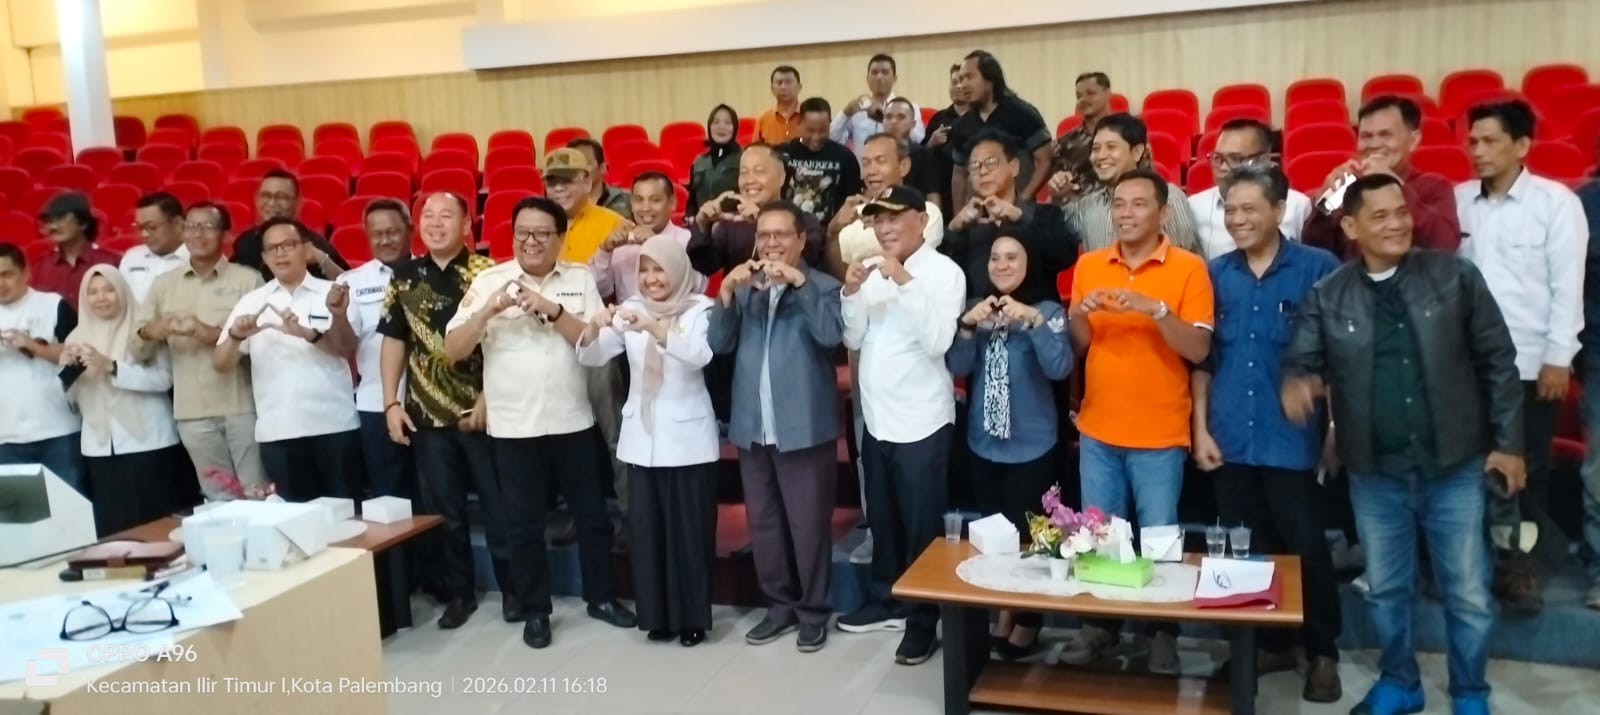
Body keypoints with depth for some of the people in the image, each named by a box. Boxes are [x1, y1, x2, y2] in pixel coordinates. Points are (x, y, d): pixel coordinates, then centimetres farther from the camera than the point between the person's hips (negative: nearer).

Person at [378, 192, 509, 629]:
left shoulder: (486, 273, -6)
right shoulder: (404, 277, 6)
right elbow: (394, 341, 10)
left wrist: (488, 399, -13)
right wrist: (391, 402, 4)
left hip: (481, 409, -3)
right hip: (427, 413, 4)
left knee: (499, 504, 6)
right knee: (442, 510, 11)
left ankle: (512, 588, 20)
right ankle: (458, 592, 25)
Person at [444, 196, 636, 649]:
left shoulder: (580, 278, 0)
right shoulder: (488, 281, -2)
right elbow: (453, 351, -6)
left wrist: (552, 309, -19)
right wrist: (488, 310, -20)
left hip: (573, 421, 1)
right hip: (513, 425, -1)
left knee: (591, 513, 12)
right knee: (524, 522, 9)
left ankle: (601, 597, 29)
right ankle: (534, 610, 24)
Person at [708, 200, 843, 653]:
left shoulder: (822, 286, -1)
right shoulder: (744, 288, 13)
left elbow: (831, 334, -19)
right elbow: (719, 344, 2)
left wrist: (799, 282, -24)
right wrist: (727, 291, -11)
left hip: (804, 427, -5)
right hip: (752, 428, 5)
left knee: (808, 524, 2)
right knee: (762, 523, 12)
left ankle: (813, 610, 16)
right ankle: (780, 605, 25)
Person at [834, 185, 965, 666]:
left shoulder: (943, 271, -10)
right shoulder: (870, 270, 7)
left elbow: (938, 341, -21)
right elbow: (853, 340, 6)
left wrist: (904, 282, -25)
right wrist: (851, 293, -10)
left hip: (922, 422, -6)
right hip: (876, 417, 6)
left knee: (921, 525, 4)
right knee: (882, 519, 19)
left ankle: (922, 622, 16)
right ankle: (885, 602, 35)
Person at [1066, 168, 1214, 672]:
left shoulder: (1188, 268, -6)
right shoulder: (1089, 265, 6)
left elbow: (1198, 350, -12)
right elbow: (1077, 348, 8)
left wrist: (1154, 309, -25)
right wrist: (1078, 314, -12)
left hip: (1160, 435, -3)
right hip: (1097, 430, 3)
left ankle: (1164, 633, 20)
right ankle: (1100, 624, 24)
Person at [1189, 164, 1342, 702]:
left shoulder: (1318, 269, -5)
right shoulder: (1215, 273, 5)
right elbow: (1201, 358, 8)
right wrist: (1201, 429, 4)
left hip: (1293, 438, -3)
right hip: (1230, 438, 4)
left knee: (1306, 547, 5)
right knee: (1247, 549, 13)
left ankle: (1322, 653, 23)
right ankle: (1269, 643, 29)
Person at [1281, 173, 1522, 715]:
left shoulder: (1455, 276, -4)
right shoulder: (1327, 296, -2)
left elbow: (1498, 362, 0)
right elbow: (1301, 359, -3)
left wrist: (1508, 442, -2)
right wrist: (1295, 382, -28)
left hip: (1454, 467, -1)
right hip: (1374, 474, 1)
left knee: (1468, 592, 9)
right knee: (1385, 589, 15)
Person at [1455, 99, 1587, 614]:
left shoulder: (1556, 202, -3)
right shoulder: (1457, 200, 3)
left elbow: (1568, 285, -5)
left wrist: (1558, 357, -9)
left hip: (1530, 362, -2)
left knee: (1527, 467, 8)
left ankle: (1516, 562, 22)